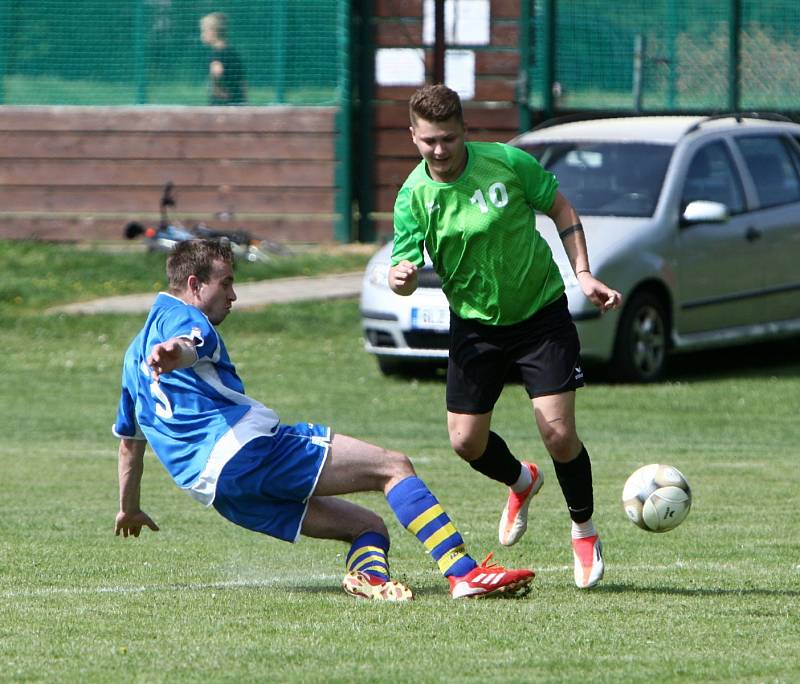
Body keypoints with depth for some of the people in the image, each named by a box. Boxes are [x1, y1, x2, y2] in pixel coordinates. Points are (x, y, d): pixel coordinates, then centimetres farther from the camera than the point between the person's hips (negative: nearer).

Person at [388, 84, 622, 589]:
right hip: (475, 323, 2)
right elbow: (404, 271, -14)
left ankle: (584, 530, 14)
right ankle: (522, 482, 37)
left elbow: (561, 210, -1)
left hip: (541, 314, -2)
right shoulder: (414, 196, -11)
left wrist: (583, 273, -9)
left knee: (558, 431, -12)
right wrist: (402, 278, -38)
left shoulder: (508, 163, -14)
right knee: (466, 441, 1)